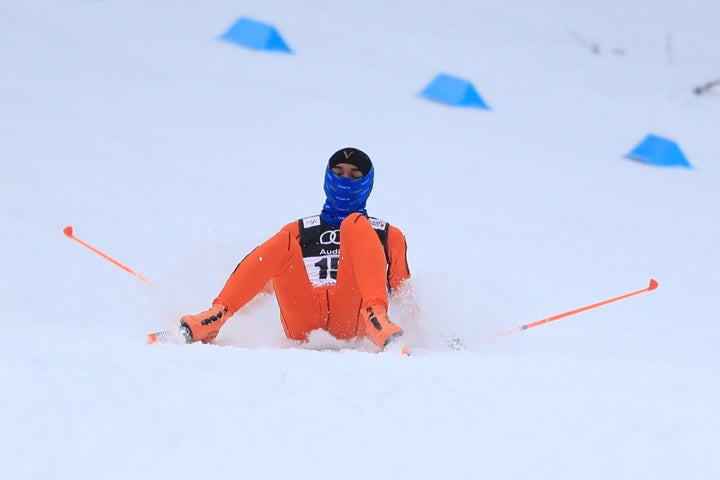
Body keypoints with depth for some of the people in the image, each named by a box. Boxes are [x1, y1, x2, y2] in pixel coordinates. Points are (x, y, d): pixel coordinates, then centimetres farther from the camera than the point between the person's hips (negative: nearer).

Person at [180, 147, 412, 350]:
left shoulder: (389, 236, 27)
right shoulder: (299, 230, 31)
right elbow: (266, 283, 26)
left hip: (351, 320, -1)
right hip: (303, 326, 1)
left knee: (354, 225, -19)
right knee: (282, 243, -21)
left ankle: (376, 318, -42)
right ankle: (217, 315, -37)